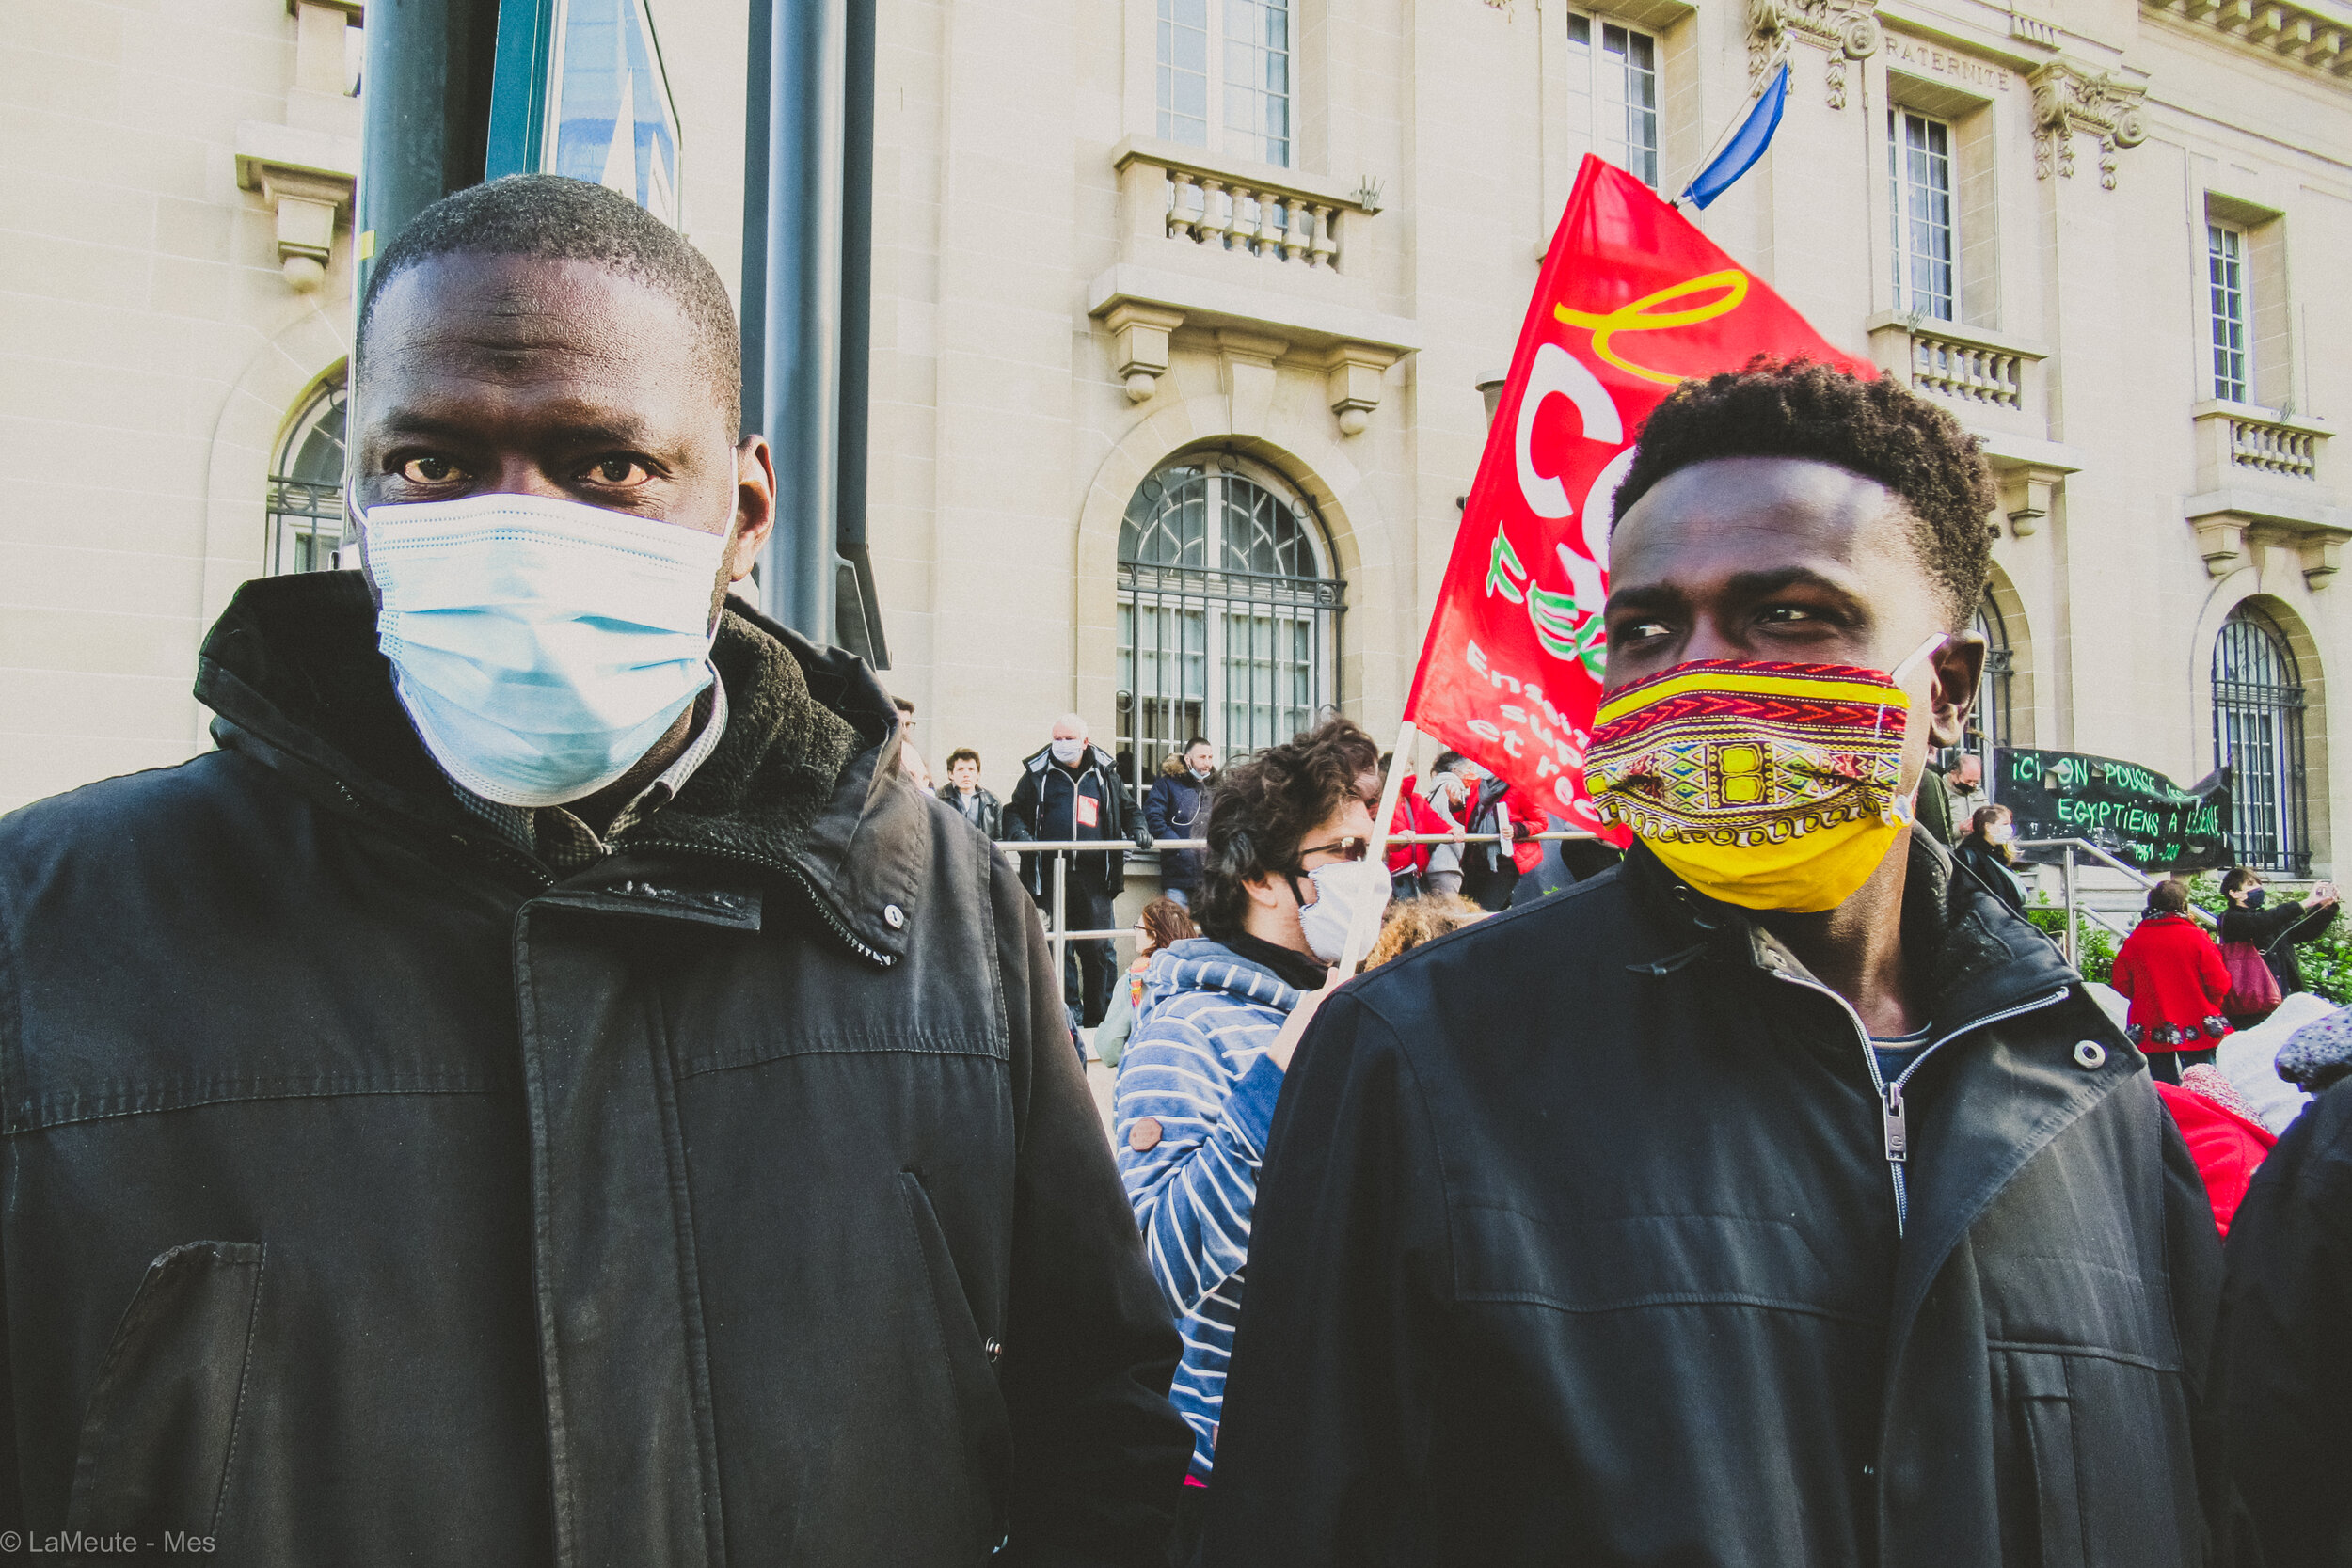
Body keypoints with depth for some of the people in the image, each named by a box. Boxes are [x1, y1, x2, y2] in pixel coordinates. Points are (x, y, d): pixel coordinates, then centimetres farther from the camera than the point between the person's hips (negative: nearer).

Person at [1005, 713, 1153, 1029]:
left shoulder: (1104, 775, 14)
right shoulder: (1037, 774, 9)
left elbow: (1128, 809, 24)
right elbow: (1014, 810, 14)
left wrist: (1137, 829, 5)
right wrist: (1019, 832, -7)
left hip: (1093, 875, 1)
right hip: (1053, 875, 0)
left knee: (1099, 946, -1)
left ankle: (1100, 1013, 9)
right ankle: (1071, 1010, 11)